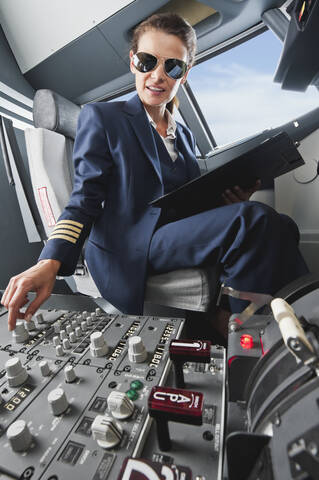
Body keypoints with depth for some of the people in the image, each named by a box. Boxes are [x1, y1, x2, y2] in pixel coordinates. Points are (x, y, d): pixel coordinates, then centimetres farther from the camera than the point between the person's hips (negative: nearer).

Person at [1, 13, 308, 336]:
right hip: (127, 258, -5)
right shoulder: (101, 117, 6)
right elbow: (85, 200, -3)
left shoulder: (185, 135, 22)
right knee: (254, 220, -26)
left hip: (181, 245, 6)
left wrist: (227, 203, -1)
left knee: (277, 226, -20)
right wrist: (50, 263, -17)